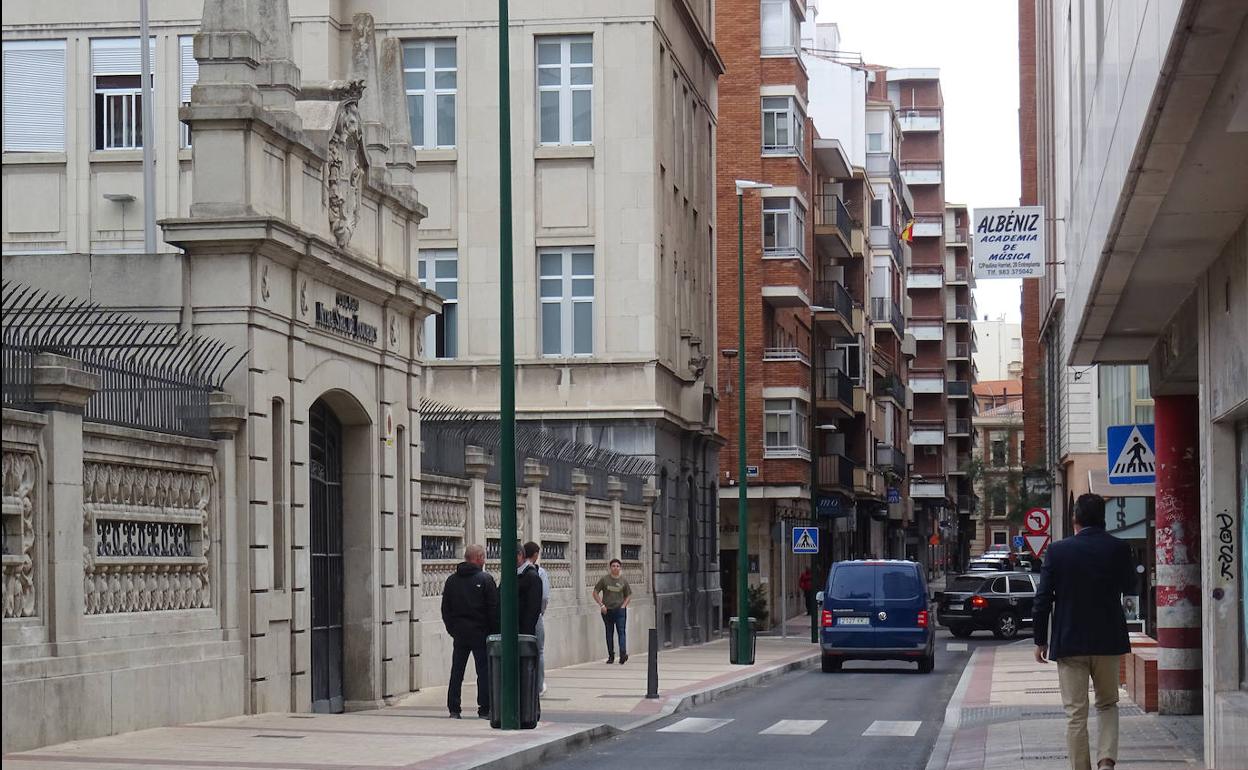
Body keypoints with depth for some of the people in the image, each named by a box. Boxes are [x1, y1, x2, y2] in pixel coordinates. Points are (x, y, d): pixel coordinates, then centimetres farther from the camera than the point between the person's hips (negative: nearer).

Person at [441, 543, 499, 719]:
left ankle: (453, 709, 8)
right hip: (480, 632, -4)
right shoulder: (485, 579, -7)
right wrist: (494, 631, -2)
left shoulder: (452, 580, 8)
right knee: (484, 671, 0)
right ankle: (484, 709, -2)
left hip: (459, 633, 4)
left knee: (456, 672, 9)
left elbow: (445, 608, 11)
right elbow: (493, 609, -9)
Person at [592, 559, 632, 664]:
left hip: (620, 610, 0)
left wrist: (624, 605, 0)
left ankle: (623, 653, -23)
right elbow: (595, 593, 3)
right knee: (609, 633, 8)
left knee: (622, 632, -13)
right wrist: (601, 605, -7)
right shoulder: (604, 579, 0)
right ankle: (611, 656, 16)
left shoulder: (623, 581, 4)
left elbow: (628, 595, 15)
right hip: (607, 611, 0)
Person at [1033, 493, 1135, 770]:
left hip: (1069, 643, -2)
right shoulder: (1119, 549, -4)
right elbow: (1129, 586, 13)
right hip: (1108, 643, 2)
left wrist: (1041, 641, 4)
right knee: (1107, 705, 18)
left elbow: (1043, 599, -5)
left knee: (1076, 713, 4)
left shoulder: (1058, 551, -7)